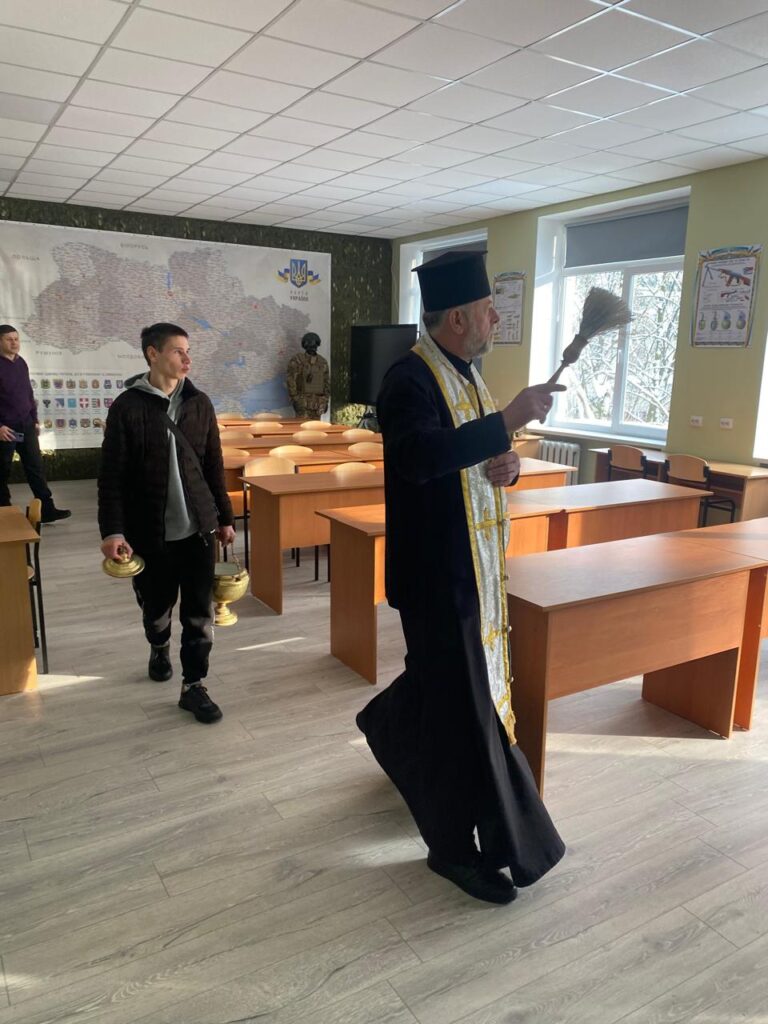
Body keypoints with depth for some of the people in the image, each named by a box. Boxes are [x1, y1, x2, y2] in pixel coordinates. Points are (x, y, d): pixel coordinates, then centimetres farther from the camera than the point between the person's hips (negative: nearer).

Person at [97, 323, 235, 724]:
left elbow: (214, 466, 9)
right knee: (156, 608, 15)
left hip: (197, 528, 2)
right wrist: (112, 530, -14)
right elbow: (112, 475, -7)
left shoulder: (199, 404, 4)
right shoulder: (127, 407, -6)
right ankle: (159, 650, 46)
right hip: (150, 532, -2)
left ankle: (193, 686, 14)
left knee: (199, 614, 1)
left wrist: (224, 517, 10)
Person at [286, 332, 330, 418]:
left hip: (318, 403, 5)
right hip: (302, 401, -5)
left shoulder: (323, 362, 8)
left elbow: (327, 382, 13)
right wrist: (294, 399, -15)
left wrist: (326, 401, 9)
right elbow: (290, 381, -10)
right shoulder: (296, 360, -7)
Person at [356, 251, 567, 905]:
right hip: (438, 568, -9)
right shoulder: (411, 380, -17)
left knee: (449, 675, 24)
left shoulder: (465, 375, 11)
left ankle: (391, 729, 53)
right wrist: (506, 422, -34)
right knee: (463, 706, 0)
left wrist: (508, 465, -3)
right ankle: (457, 847, 18)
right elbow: (418, 456, -35)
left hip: (474, 562, 9)